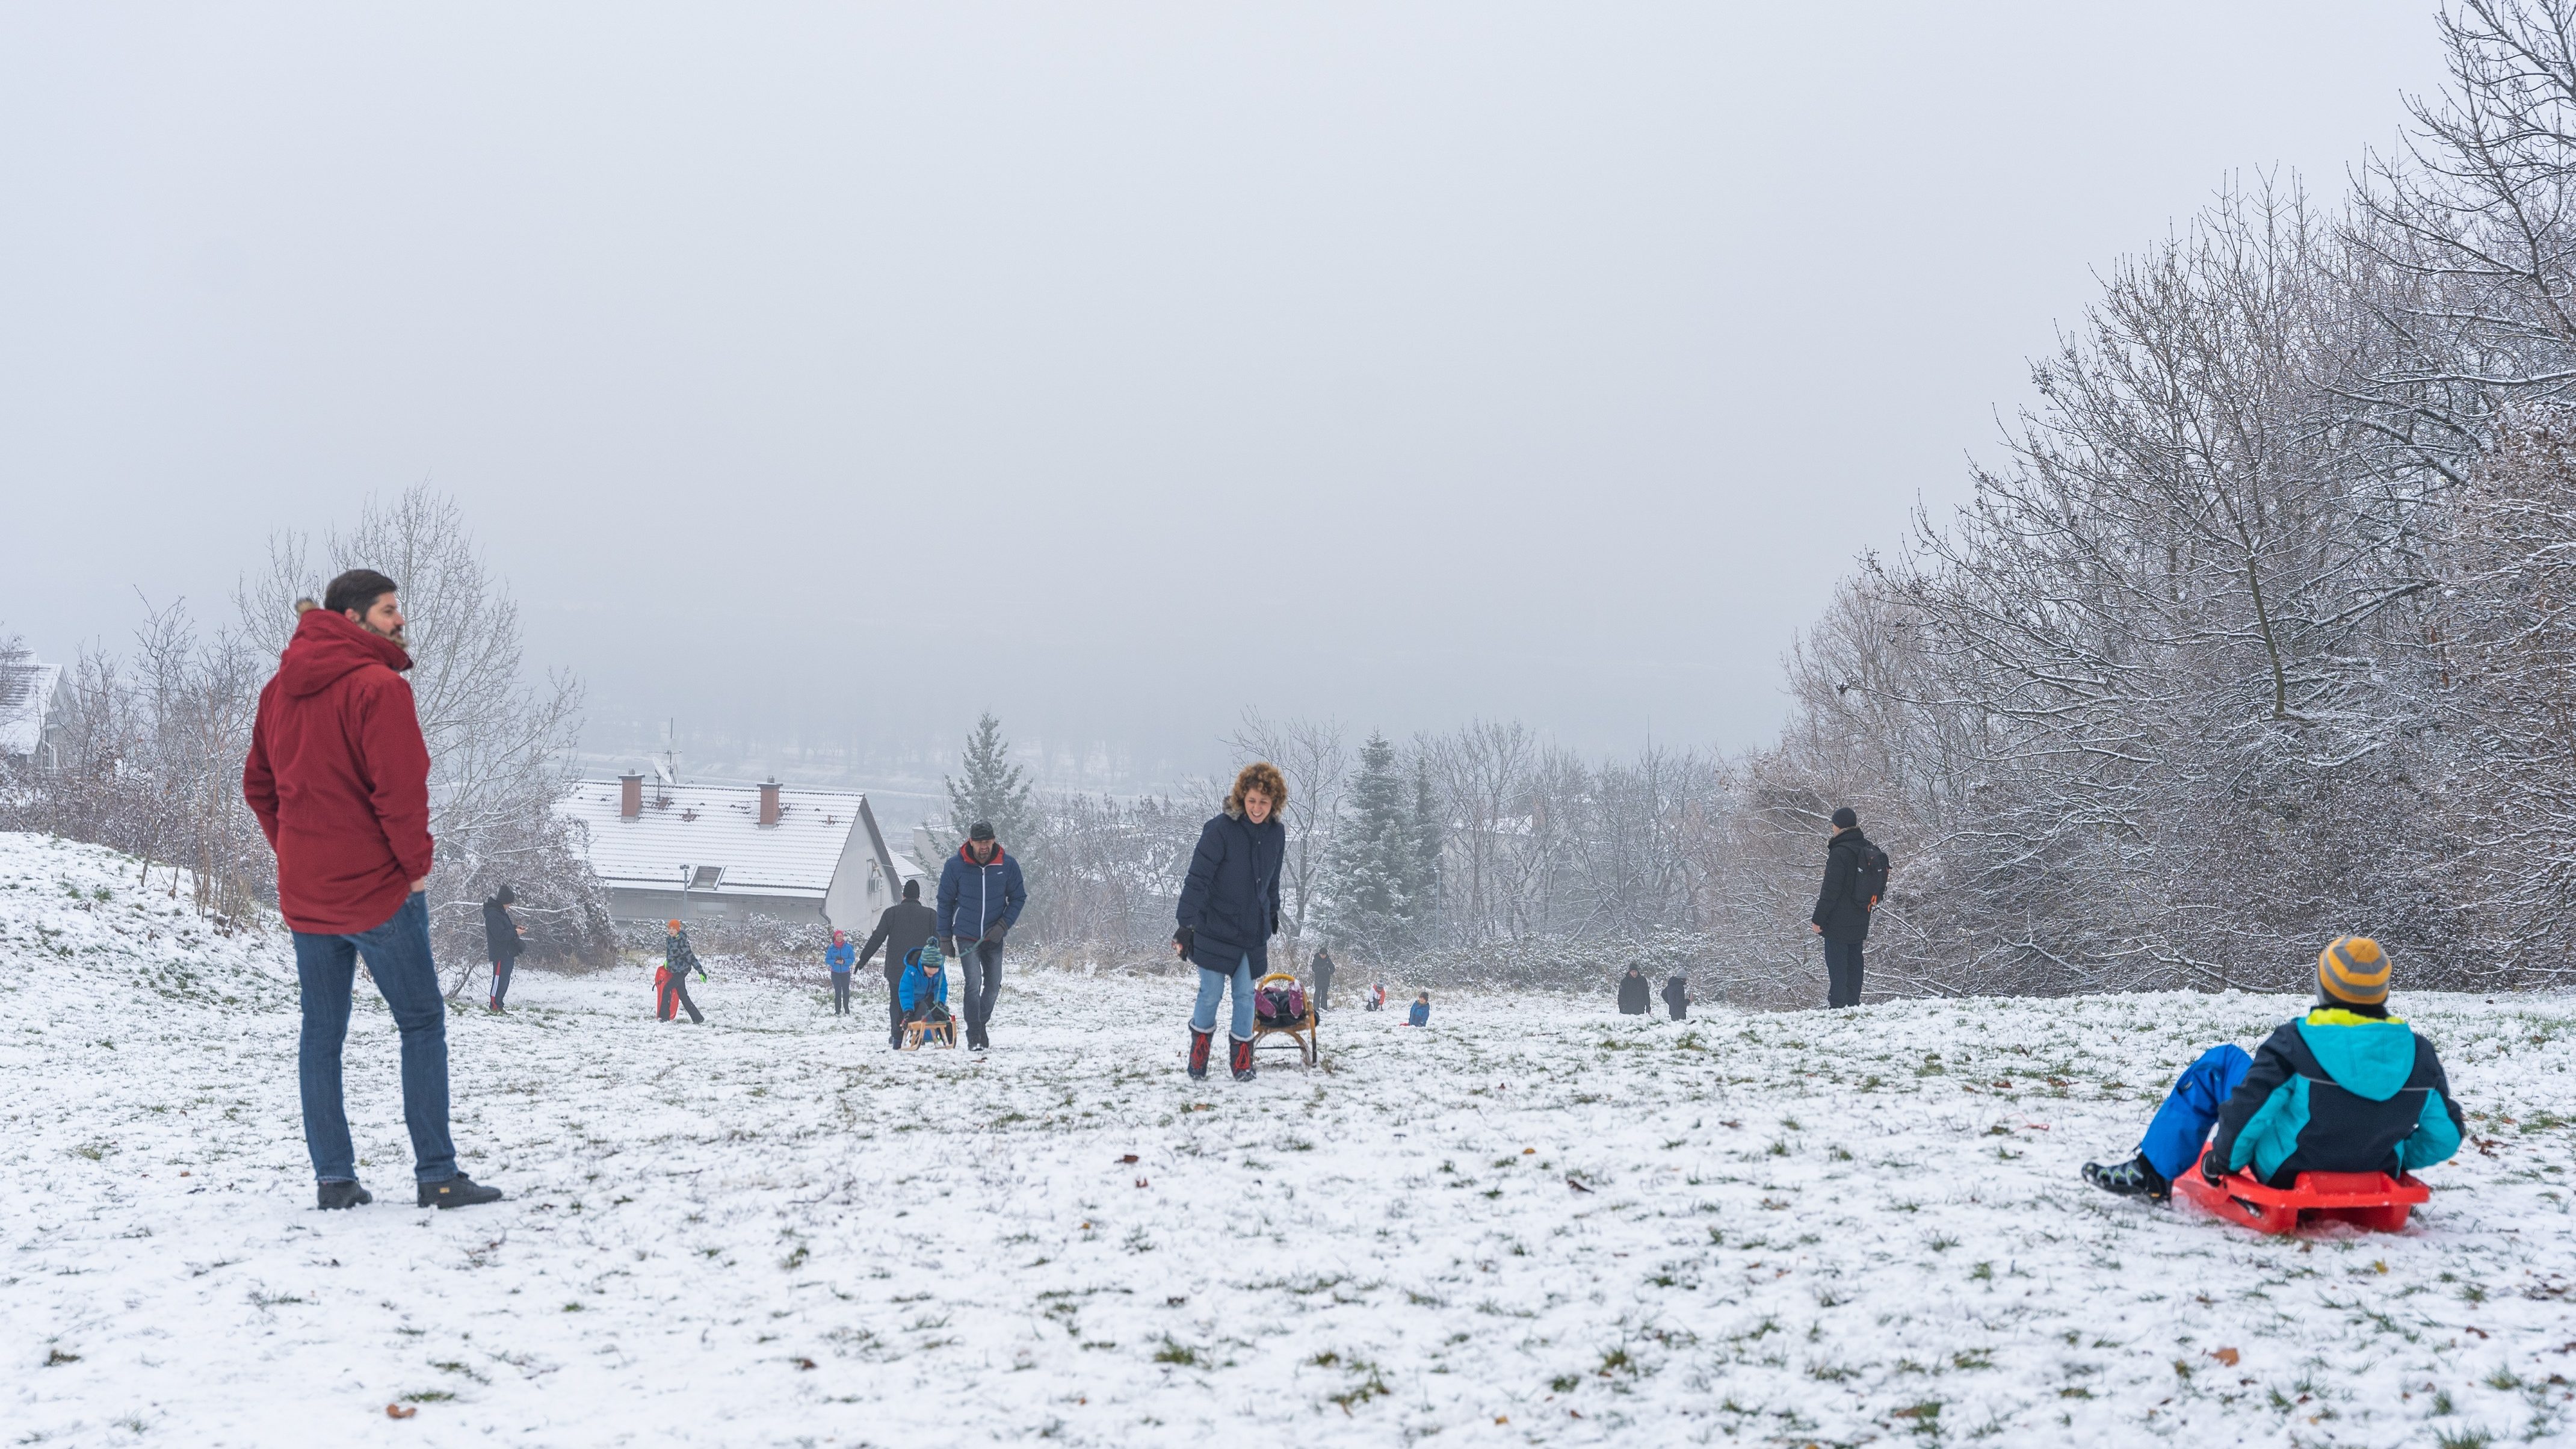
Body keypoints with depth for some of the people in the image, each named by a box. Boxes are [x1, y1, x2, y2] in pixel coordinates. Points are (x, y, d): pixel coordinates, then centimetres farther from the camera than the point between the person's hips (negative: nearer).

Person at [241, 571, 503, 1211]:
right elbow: (400, 787, -20)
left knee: (321, 1032, 10)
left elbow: (259, 785, 15)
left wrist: (292, 852, 16)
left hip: (304, 889, 7)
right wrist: (416, 862, -8)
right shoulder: (377, 685, -15)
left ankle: (333, 1178, 12)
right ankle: (437, 1176, 1)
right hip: (377, 886, -7)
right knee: (422, 1025, 2)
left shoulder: (280, 689, 10)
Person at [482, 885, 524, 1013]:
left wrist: (515, 927, 11)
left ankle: (499, 1004, 18)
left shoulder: (501, 912, 14)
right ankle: (495, 1006, -4)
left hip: (508, 953, 10)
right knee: (500, 979, -8)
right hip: (500, 954, -10)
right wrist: (515, 932, -13)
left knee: (505, 980, 12)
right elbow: (500, 935, -22)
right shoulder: (492, 915, -17)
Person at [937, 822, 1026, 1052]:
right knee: (974, 982, -15)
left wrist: (1003, 925, -10)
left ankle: (982, 1023, 34)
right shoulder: (955, 866, -10)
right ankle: (974, 1035, -8)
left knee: (993, 985, 12)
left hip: (994, 938, 3)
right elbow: (945, 902, 0)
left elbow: (1018, 898, 4)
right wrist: (945, 938, 0)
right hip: (967, 937, -3)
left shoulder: (1008, 865, -7)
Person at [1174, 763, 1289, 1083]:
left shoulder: (1276, 833, 0)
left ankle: (1242, 1060, 16)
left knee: (1245, 994, 5)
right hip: (1215, 927, -4)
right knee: (1211, 993, -1)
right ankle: (1199, 1052, 20)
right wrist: (1186, 925, -25)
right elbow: (1197, 878, -20)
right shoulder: (1220, 829, -18)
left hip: (1254, 931, 4)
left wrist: (1273, 913, 26)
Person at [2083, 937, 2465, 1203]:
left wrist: (2223, 1161, -3)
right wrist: (2394, 1160, 16)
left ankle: (2152, 1173, 13)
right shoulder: (2418, 1054, -13)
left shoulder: (2295, 1044, -24)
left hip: (2286, 1174, -4)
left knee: (2220, 1062, 10)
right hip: (2375, 1177, 4)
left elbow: (2247, 1110, -22)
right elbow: (2444, 1136, -3)